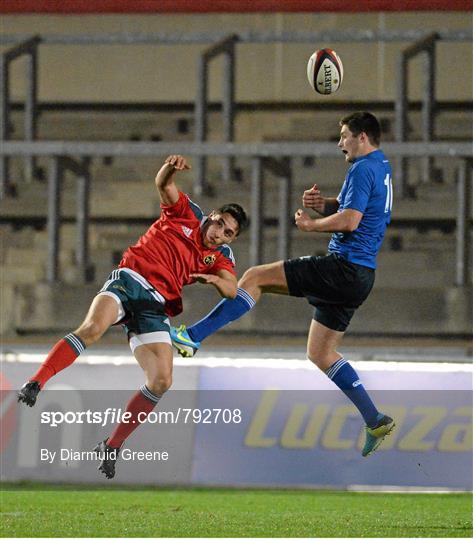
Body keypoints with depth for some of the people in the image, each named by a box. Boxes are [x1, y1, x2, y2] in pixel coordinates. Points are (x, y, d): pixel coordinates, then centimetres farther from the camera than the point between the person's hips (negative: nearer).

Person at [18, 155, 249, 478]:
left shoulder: (219, 257, 20)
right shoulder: (186, 213, 15)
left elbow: (231, 290, 4)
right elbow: (164, 185, 2)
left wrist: (213, 279, -18)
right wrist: (171, 168, -20)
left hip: (156, 307, 3)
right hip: (129, 280, -3)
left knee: (161, 381, -13)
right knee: (92, 328, -34)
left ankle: (113, 447, 1)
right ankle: (34, 385, -39)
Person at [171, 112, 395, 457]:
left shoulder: (363, 169, -12)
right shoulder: (381, 167, 20)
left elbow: (350, 220, -22)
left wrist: (311, 225, -6)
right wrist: (322, 204, 6)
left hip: (344, 269, -10)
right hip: (359, 276, 10)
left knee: (256, 277, -8)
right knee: (321, 355, 14)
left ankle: (192, 337, -11)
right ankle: (375, 421, 12)